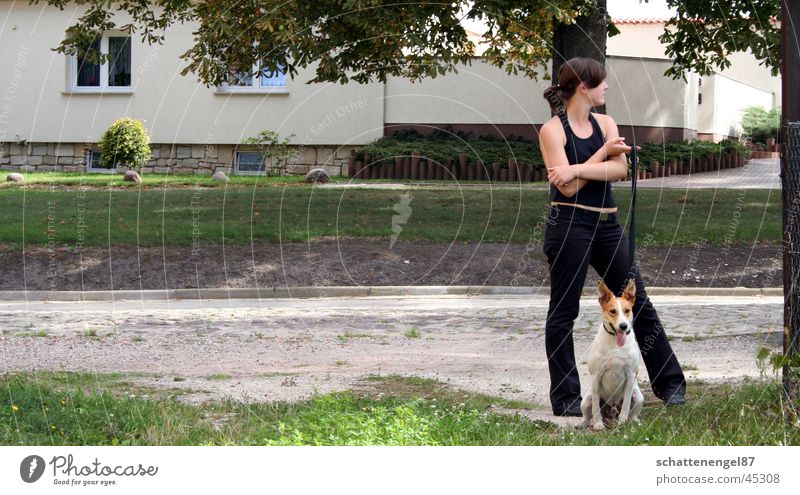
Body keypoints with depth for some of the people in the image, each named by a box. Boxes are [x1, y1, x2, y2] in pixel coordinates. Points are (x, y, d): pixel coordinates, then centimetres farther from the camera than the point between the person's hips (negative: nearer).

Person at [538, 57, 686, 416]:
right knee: (563, 312, 2)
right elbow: (568, 188, -14)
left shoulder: (606, 124, 10)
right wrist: (603, 153, -9)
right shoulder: (552, 130, -7)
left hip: (607, 225, 6)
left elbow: (620, 169, -7)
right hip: (569, 225, -6)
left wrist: (576, 170, -18)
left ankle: (669, 382, 20)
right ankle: (565, 397, 10)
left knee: (638, 303, 10)